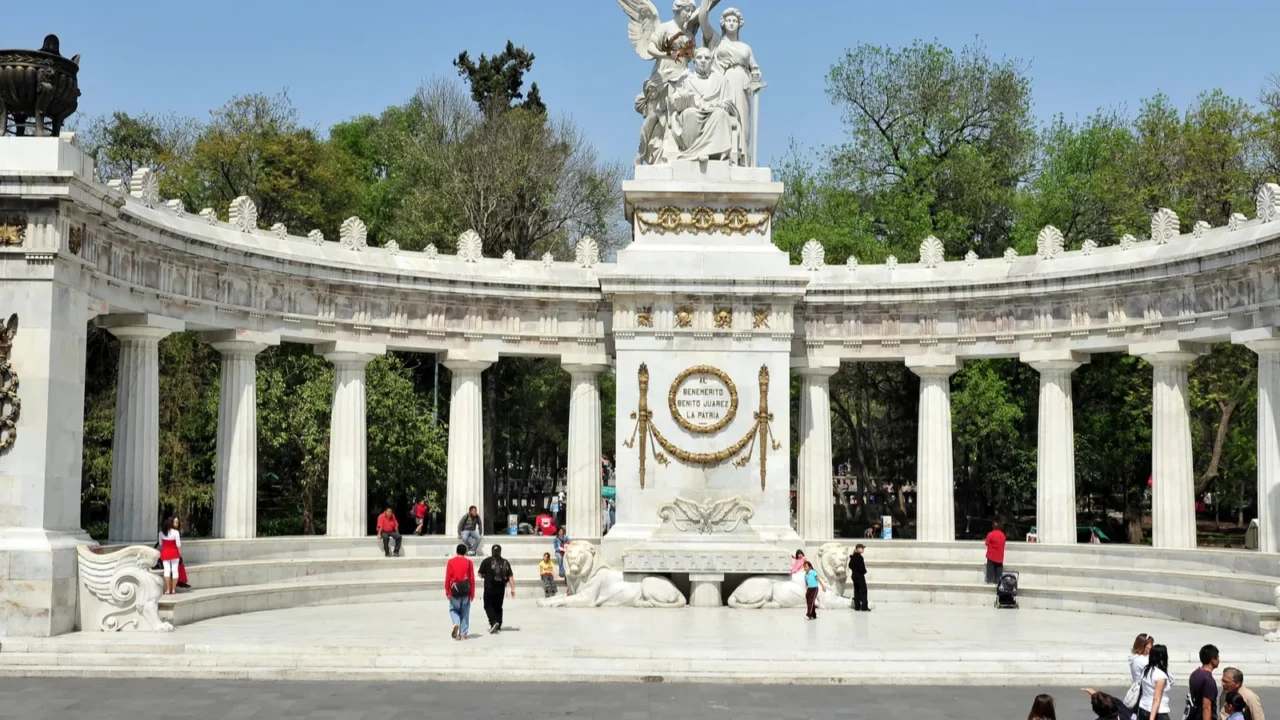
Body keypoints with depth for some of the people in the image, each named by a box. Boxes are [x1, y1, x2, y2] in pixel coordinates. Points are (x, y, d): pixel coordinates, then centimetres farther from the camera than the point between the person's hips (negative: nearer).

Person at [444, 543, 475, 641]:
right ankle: (463, 634, 7)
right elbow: (472, 578, -1)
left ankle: (456, 623, -14)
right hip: (466, 590, 1)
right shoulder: (468, 562, 0)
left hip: (454, 590, -1)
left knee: (453, 609, 15)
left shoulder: (451, 561, -1)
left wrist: (447, 591, 4)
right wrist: (472, 593, 5)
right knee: (465, 612, 8)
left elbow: (447, 577, -3)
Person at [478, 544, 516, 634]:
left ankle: (494, 622, -17)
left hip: (489, 588, -4)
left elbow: (480, 574, -2)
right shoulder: (505, 562, 4)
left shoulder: (487, 561, -5)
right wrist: (513, 588, 1)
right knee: (498, 607, 16)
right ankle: (498, 626, 18)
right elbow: (510, 576, 0)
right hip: (501, 588, 4)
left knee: (488, 606, 4)